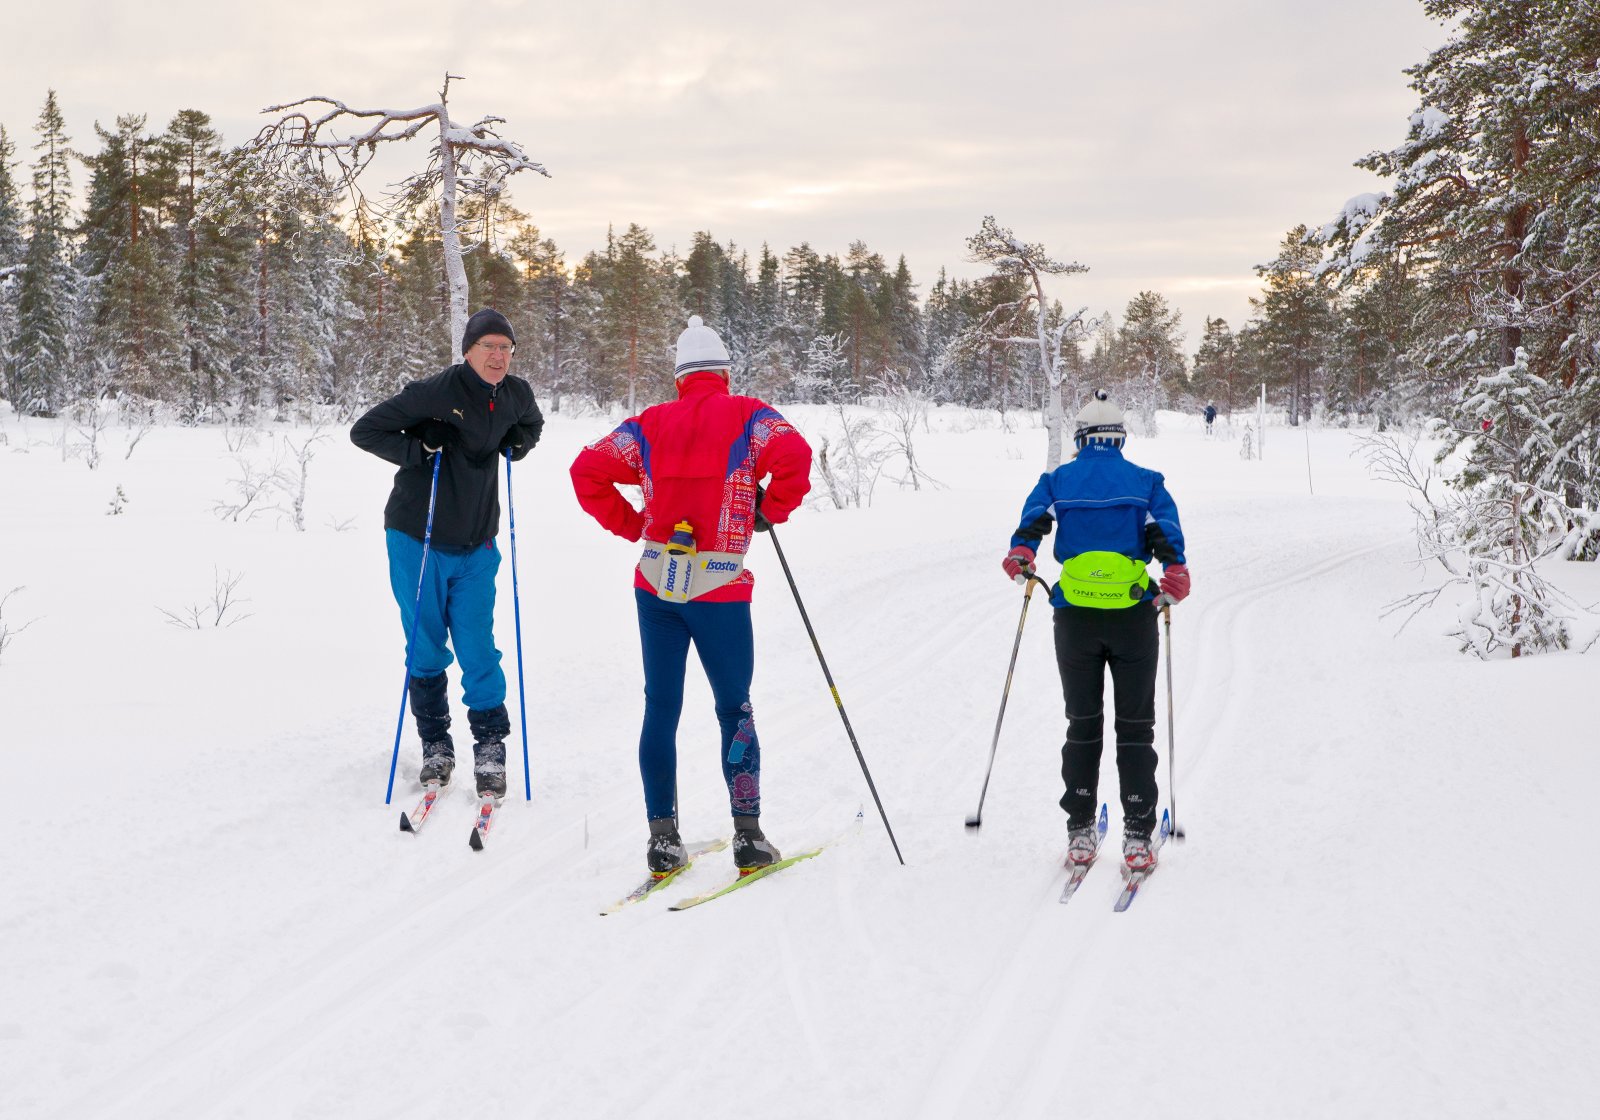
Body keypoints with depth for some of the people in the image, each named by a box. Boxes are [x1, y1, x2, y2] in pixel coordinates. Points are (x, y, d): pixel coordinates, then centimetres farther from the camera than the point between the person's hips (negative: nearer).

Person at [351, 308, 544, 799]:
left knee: (478, 649, -2)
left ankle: (490, 747, 10)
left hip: (476, 547, 3)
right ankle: (435, 745, 20)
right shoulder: (435, 392, -15)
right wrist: (420, 448, -21)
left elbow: (533, 424, 25)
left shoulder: (516, 395, 1)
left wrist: (513, 443, 4)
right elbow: (364, 431, -10)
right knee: (426, 649, 5)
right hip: (418, 541, -3)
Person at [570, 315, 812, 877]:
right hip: (720, 591, -3)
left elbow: (587, 471, 5)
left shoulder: (650, 424, 9)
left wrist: (632, 525, 11)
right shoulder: (747, 416, 0)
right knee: (735, 711, 9)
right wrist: (770, 511, -2)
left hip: (656, 584, 3)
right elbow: (794, 455, -17)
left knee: (661, 709, 9)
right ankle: (748, 836, 9)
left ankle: (663, 838, 9)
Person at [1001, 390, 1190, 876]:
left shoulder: (1058, 480, 10)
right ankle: (1138, 838, 0)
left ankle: (1080, 833, 9)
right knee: (1135, 727, 6)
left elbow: (1035, 517, -10)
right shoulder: (1146, 482, 8)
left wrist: (1022, 553, -20)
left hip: (1076, 617, 1)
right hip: (1134, 615, -1)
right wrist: (1174, 569, -18)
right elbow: (1165, 529, -9)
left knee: (1083, 725, 12)